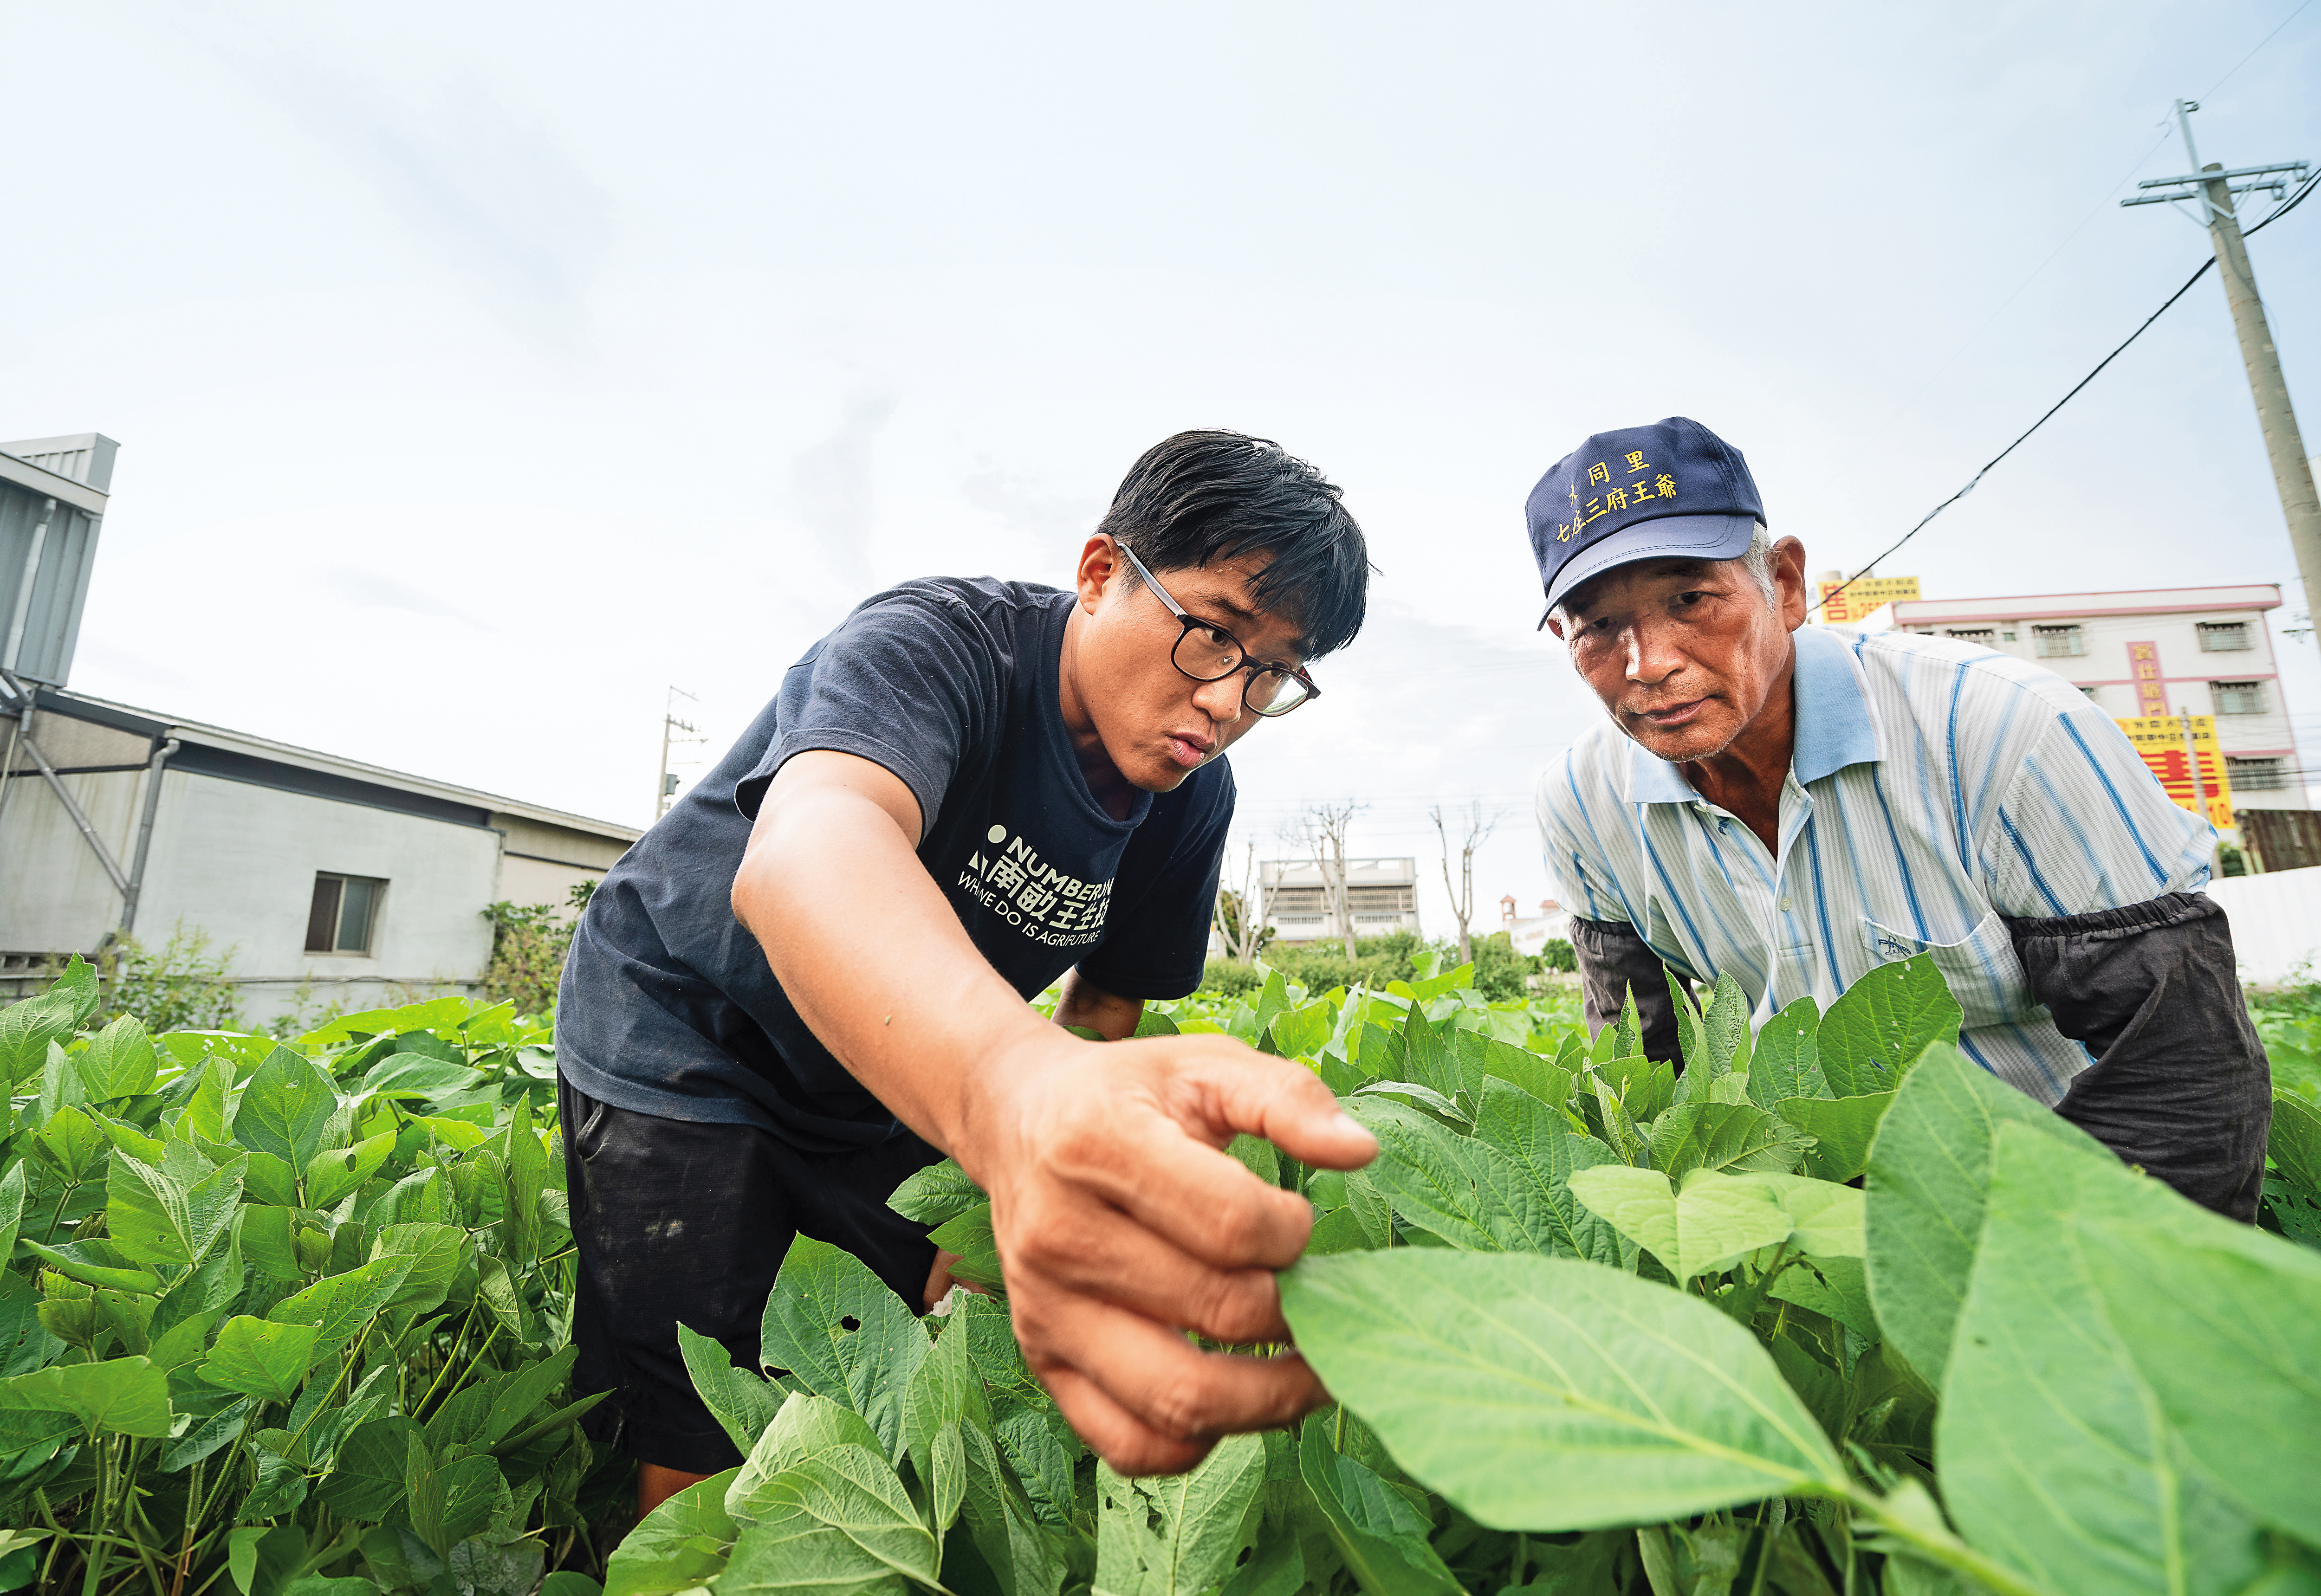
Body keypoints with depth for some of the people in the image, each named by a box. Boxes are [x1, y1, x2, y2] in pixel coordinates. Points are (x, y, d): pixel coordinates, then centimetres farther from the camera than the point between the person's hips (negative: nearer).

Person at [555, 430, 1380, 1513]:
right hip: (678, 1040, -4)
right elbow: (807, 851, -52)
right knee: (696, 1476, -7)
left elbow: (1108, 1002, -1)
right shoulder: (936, 642, -31)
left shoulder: (1190, 799, -12)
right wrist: (1019, 1096, -72)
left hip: (902, 1081, 5)